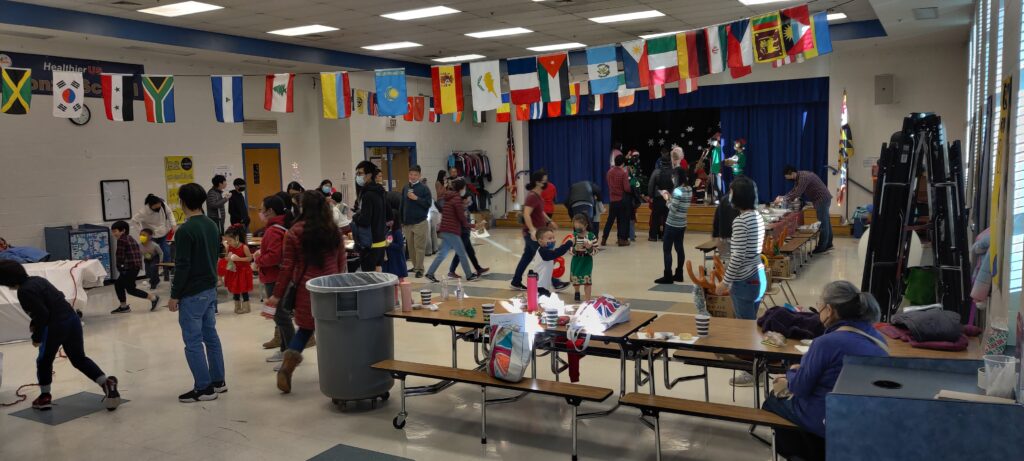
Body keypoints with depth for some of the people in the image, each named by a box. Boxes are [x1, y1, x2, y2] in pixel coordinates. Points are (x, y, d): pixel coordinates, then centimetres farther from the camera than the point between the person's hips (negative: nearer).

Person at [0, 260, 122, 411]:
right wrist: (35, 323, 21)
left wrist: (36, 336, -6)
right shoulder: (37, 279, 14)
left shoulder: (24, 291, -14)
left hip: (56, 326, -8)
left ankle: (45, 396, 30)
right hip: (72, 318, 8)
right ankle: (106, 383, 0)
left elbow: (42, 314, -19)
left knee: (44, 361, 17)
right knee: (79, 358, 15)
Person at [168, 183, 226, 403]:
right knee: (211, 336, 15)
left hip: (192, 294, -8)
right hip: (211, 289, 8)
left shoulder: (185, 231, -18)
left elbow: (182, 267, -18)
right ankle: (218, 381, 21)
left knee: (193, 342, -1)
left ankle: (204, 388, 4)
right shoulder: (213, 226, 7)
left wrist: (174, 296, -11)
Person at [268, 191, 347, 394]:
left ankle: (288, 363, -3)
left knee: (306, 327, 15)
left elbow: (287, 266, -4)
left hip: (305, 288, 0)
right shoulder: (334, 231, 2)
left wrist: (278, 295, 3)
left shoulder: (295, 232, -6)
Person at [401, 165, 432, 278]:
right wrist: (401, 220, 13)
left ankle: (419, 269, 0)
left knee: (419, 247, -4)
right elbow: (402, 205, 15)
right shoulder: (405, 188, 10)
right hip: (407, 222, 5)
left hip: (420, 222, -5)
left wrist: (416, 198, -18)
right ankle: (415, 266, 21)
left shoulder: (424, 188, -5)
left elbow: (428, 204, -10)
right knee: (411, 246, 10)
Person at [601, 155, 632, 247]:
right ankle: (622, 240, 6)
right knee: (623, 220, 6)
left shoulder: (609, 171, 2)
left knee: (610, 220, 11)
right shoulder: (624, 173, -13)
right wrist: (631, 191, 3)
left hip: (612, 199, 5)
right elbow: (627, 188, -16)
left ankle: (604, 239, 10)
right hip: (622, 199, -4)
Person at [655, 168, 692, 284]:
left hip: (672, 225, -8)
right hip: (682, 224, 9)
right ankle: (679, 274, 18)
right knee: (679, 248, 13)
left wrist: (666, 199, -6)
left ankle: (668, 276, -1)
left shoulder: (677, 191, -20)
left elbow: (673, 208, -19)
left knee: (666, 249, -1)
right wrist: (670, 197, 10)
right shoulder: (689, 190, 7)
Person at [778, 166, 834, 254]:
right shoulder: (800, 177, 8)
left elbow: (797, 193, -28)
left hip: (822, 199, -10)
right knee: (826, 222, 16)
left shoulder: (804, 177, -24)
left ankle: (822, 247, -1)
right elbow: (793, 190, 12)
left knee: (823, 223, -5)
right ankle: (828, 244, 25)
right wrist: (782, 197, 1)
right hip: (823, 199, 10)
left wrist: (783, 199, -22)